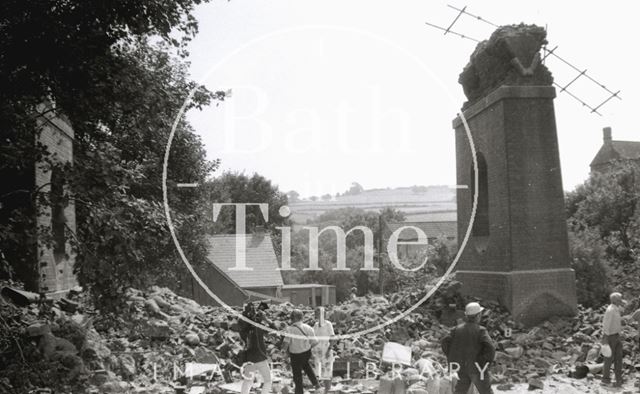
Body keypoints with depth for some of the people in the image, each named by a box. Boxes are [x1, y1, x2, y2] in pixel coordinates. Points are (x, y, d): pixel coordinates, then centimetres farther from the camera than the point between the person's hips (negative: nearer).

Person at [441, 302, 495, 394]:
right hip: (477, 369, -4)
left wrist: (452, 358, 3)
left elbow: (445, 342, -5)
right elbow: (490, 348, -20)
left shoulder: (458, 329, 4)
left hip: (462, 368, 4)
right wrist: (486, 361, -5)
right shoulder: (480, 330, -9)